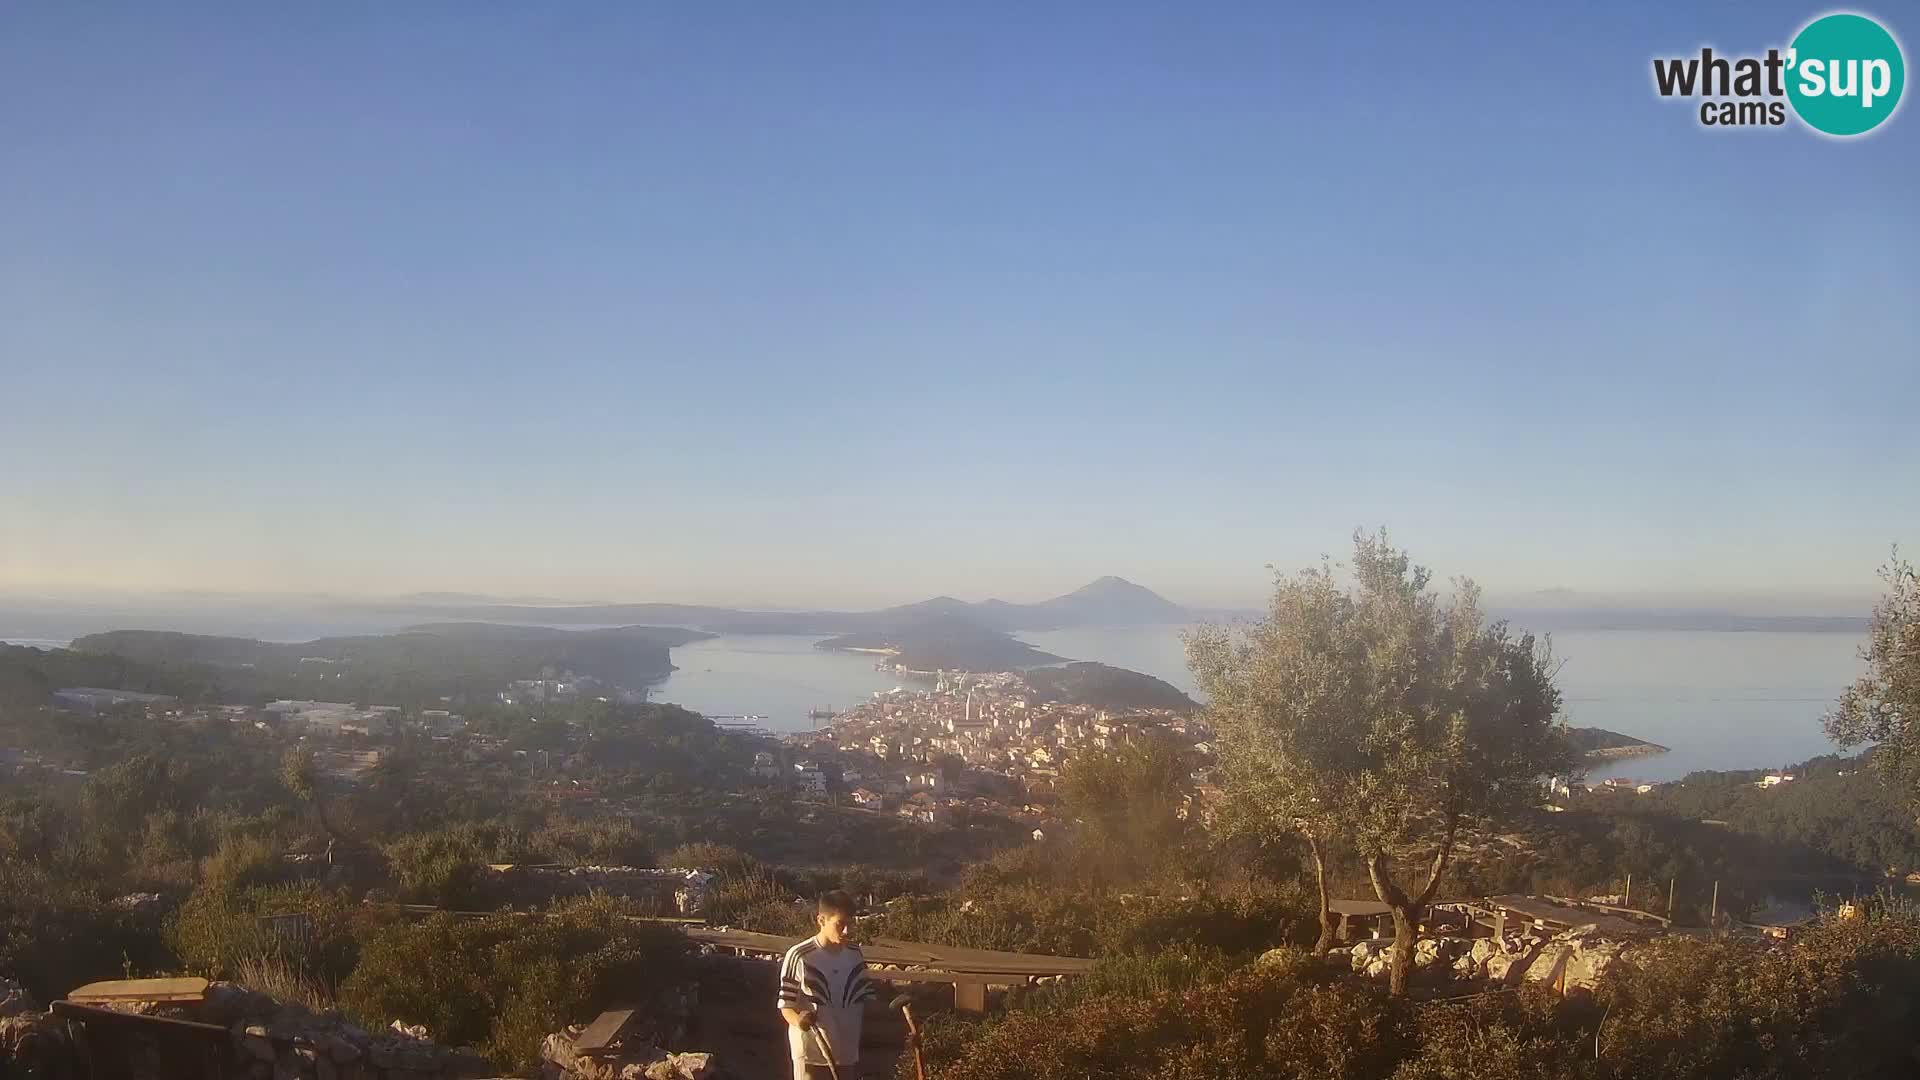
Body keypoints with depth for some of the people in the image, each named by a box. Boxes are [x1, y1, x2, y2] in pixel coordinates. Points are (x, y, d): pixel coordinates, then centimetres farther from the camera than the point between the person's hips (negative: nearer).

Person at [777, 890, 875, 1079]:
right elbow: (786, 1005, -8)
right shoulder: (799, 956, -14)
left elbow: (868, 999, 9)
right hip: (811, 1056, -5)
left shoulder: (855, 954, 1)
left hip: (846, 1054, 5)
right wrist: (798, 1020, -28)